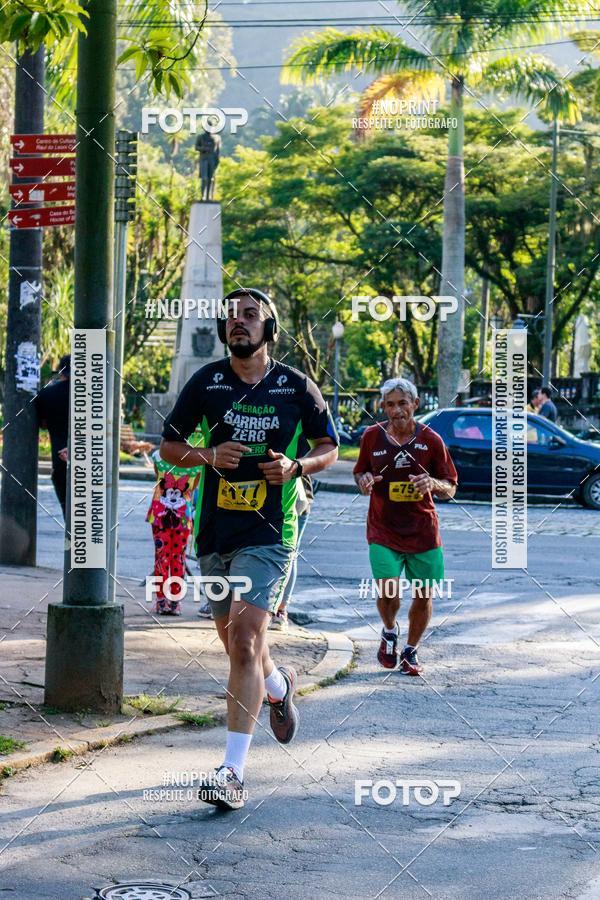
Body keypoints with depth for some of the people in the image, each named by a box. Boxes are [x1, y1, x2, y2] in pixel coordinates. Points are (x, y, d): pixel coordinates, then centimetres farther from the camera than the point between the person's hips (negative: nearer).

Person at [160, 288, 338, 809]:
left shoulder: (296, 387, 0)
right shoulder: (207, 382, 4)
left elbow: (329, 447, 11)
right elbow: (170, 445, 11)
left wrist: (296, 467, -10)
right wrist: (208, 456, -10)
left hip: (269, 534, -4)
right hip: (214, 530, 4)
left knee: (245, 639, -16)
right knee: (236, 641, 16)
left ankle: (234, 770, -17)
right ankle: (279, 685, 51)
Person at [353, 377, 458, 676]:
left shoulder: (431, 440, -3)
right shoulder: (372, 437, 0)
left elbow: (451, 488, 2)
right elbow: (360, 472, 15)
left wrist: (432, 483, -20)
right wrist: (364, 481, -9)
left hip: (423, 532, 1)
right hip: (383, 531, -1)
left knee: (423, 596, 6)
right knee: (388, 592, -16)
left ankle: (410, 651, 30)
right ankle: (389, 632, 18)